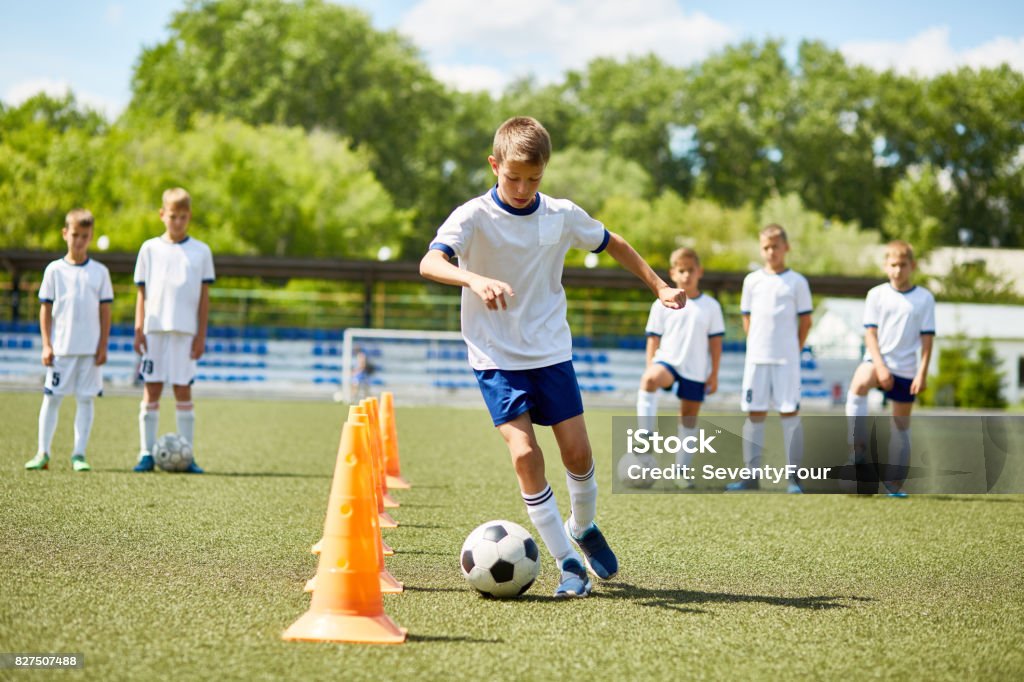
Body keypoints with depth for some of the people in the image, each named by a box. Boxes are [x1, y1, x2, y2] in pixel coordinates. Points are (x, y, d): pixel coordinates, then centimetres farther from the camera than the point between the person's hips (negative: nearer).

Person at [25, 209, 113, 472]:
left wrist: (103, 346, 0)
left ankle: (79, 454, 6)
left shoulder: (99, 271, 5)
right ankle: (43, 453, 5)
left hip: (90, 349, 1)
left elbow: (105, 310, 6)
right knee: (51, 398, 0)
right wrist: (46, 345, -4)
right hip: (61, 348, -1)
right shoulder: (55, 270, 3)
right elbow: (45, 309, 3)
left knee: (85, 399, 2)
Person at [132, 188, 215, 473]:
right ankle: (147, 454, 4)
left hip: (185, 331, 0)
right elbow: (142, 292, 7)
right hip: (154, 329, 1)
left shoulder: (200, 251, 6)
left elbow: (204, 295, 6)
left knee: (183, 391, 0)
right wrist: (139, 329, -1)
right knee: (151, 390, 0)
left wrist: (201, 334, 0)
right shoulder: (150, 248, 8)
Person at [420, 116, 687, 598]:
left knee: (578, 451, 1)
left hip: (551, 353, 3)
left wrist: (659, 286, 18)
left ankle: (583, 528, 32)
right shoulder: (474, 217, -13)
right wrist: (476, 280, -48)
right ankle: (568, 564, -7)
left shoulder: (563, 216, -1)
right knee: (524, 453, -16)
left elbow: (613, 245, 17)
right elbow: (429, 263, -30)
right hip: (496, 357, -3)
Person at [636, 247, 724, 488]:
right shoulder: (662, 304, 4)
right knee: (649, 380, -35)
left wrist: (714, 374, 3)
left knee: (689, 417, 6)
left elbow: (715, 341, 7)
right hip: (668, 360, -1)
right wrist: (650, 370, -2)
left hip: (696, 370, 1)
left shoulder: (710, 306, 5)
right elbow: (653, 339, 5)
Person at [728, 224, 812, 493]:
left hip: (787, 359, -3)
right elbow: (747, 317, 13)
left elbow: (805, 320, 3)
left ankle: (794, 478, -1)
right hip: (756, 358, 3)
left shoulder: (797, 282, 1)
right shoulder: (752, 281, 8)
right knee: (754, 414, 4)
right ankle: (751, 475, 9)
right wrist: (756, 345, 5)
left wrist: (794, 350, 0)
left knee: (790, 413, -4)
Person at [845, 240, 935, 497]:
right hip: (878, 360, -1)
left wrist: (922, 373, -6)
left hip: (906, 369, 1)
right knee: (859, 383, -35)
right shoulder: (877, 295, 1)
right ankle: (858, 448, -30)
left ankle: (895, 483, 16)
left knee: (901, 425, 7)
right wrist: (880, 365, -14)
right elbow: (870, 333, -3)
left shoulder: (925, 298, 2)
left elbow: (927, 338, 1)